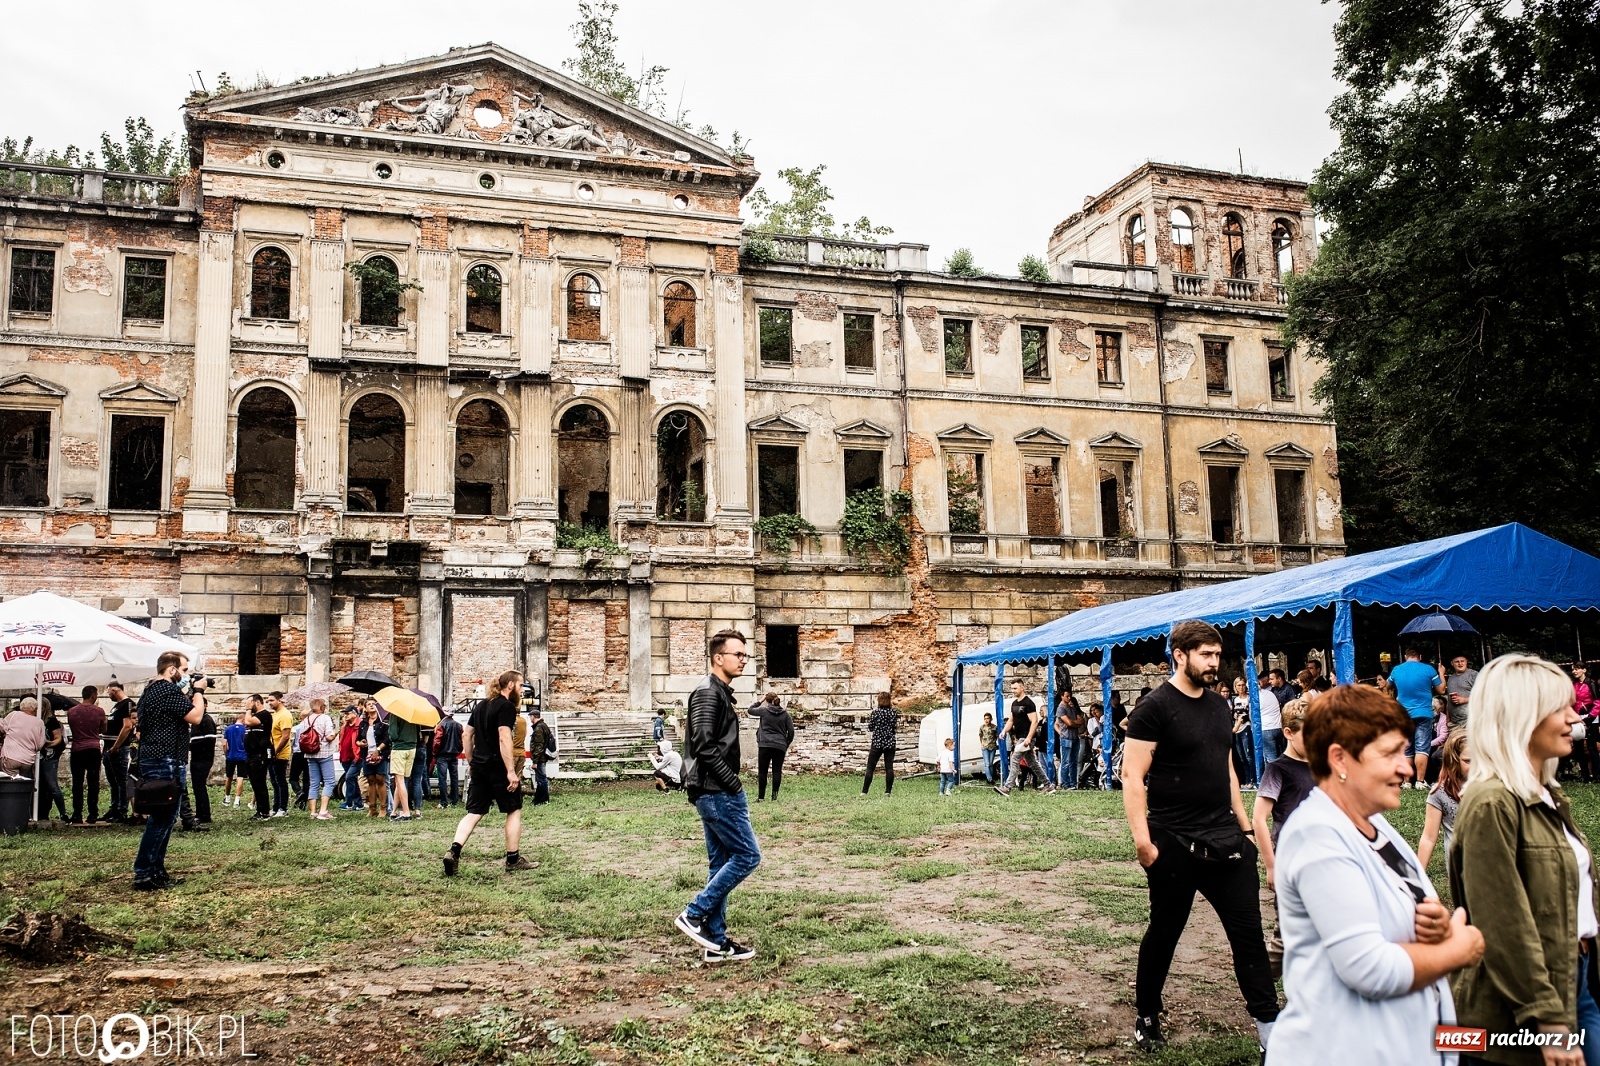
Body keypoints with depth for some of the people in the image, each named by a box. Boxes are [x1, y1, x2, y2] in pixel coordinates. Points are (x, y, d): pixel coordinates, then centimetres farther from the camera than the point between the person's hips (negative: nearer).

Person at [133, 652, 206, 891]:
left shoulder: (149, 691, 17)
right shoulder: (169, 690, -15)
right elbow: (194, 717, -17)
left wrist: (186, 694, 14)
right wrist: (197, 693, -4)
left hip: (151, 760, 11)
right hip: (166, 763, -11)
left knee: (162, 818, 15)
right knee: (161, 819, -8)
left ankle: (157, 871, 20)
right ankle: (144, 875, -7)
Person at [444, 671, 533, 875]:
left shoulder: (481, 706, 15)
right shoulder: (507, 707, -11)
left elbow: (466, 735, 17)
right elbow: (504, 738, -20)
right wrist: (511, 771, -22)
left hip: (479, 767, 7)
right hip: (498, 767, -7)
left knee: (474, 812, 7)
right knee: (514, 811, 7)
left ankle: (454, 851, -12)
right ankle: (513, 860, 12)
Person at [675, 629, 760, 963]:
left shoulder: (720, 693, 17)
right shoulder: (708, 693, -14)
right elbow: (703, 745, -23)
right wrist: (732, 782, -18)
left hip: (715, 793, 10)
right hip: (717, 793, -10)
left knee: (722, 863, 11)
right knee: (747, 855, -6)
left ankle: (717, 942, 16)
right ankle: (694, 915, -1)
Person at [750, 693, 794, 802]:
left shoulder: (764, 711, 1)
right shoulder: (785, 714, 8)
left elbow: (750, 710, 18)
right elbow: (791, 731, 5)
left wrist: (760, 702, 24)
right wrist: (786, 744, 15)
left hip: (765, 745, -2)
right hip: (780, 747, 2)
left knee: (762, 771, 4)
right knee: (777, 771, 3)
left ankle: (761, 796, 7)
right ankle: (775, 796, -1)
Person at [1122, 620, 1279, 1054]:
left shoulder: (1219, 705, 10)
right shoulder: (1154, 708, -12)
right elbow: (1132, 777, -15)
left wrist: (1245, 826, 15)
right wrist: (1142, 840, -21)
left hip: (1225, 840, 6)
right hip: (1174, 845, -6)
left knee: (1249, 931, 5)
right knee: (1164, 933, 8)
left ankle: (1269, 1026, 11)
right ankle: (1147, 1018, 26)